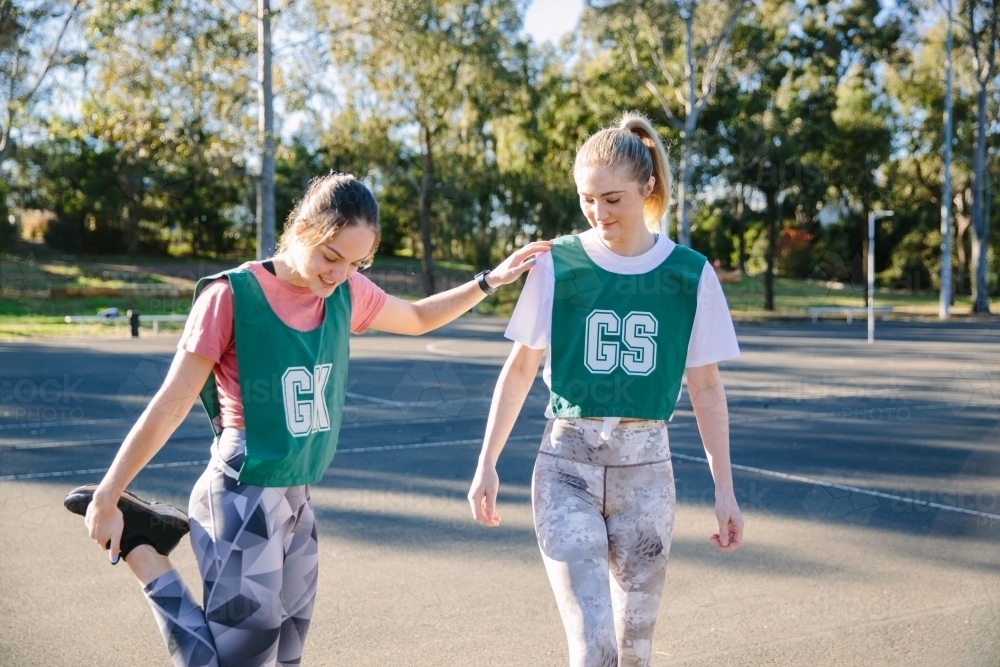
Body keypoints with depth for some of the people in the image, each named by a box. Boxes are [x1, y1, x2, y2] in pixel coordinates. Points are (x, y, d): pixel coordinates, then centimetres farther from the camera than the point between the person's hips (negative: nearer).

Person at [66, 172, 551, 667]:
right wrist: (107, 499, -6)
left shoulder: (348, 294, 3)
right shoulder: (233, 295, -15)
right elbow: (170, 407, -11)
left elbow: (418, 319, 23)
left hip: (297, 501, 7)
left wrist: (490, 280, 14)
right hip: (242, 501, -7)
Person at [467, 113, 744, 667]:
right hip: (566, 464, -1)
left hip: (646, 468, 2)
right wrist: (487, 464, 3)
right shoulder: (557, 264, -3)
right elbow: (519, 370, 4)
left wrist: (724, 490, 4)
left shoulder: (690, 274, -1)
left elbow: (706, 387, 5)